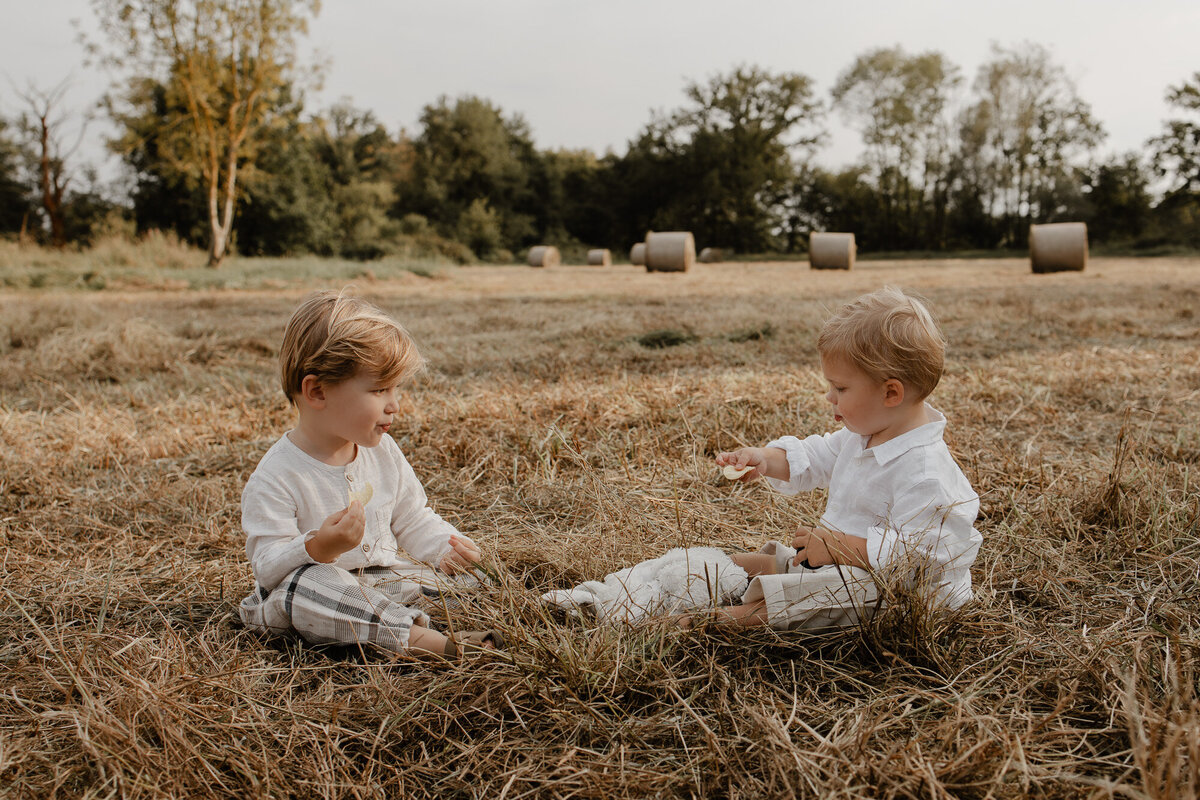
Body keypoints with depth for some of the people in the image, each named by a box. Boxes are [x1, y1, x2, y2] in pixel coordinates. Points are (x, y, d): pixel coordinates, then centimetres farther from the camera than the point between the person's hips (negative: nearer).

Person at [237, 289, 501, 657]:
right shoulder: (275, 477, -17)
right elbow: (268, 566, -19)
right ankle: (413, 635, -39)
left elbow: (413, 520, 11)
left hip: (384, 579, 6)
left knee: (465, 581, -7)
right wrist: (318, 548, -38)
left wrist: (447, 547, -9)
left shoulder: (383, 452, 2)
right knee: (305, 584, -38)